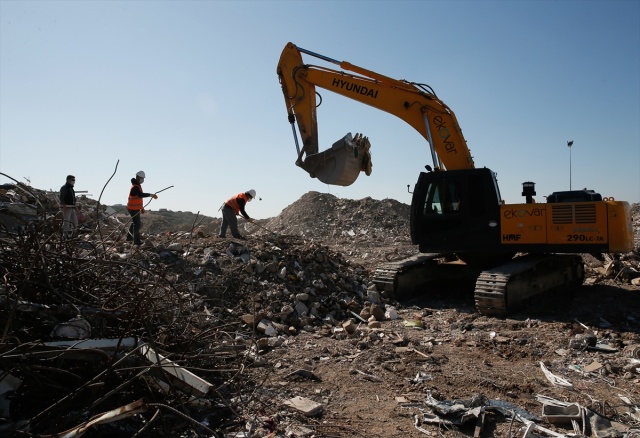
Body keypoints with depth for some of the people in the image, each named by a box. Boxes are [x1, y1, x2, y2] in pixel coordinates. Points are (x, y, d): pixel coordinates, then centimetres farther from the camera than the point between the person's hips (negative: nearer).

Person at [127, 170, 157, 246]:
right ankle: (137, 241, -1)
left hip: (136, 208, 10)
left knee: (135, 222, 23)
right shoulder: (135, 187, -21)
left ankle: (129, 237, 37)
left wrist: (142, 207, 20)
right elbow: (141, 195, -40)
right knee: (137, 224, -6)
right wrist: (151, 195, -47)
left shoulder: (138, 185, 12)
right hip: (133, 208, -10)